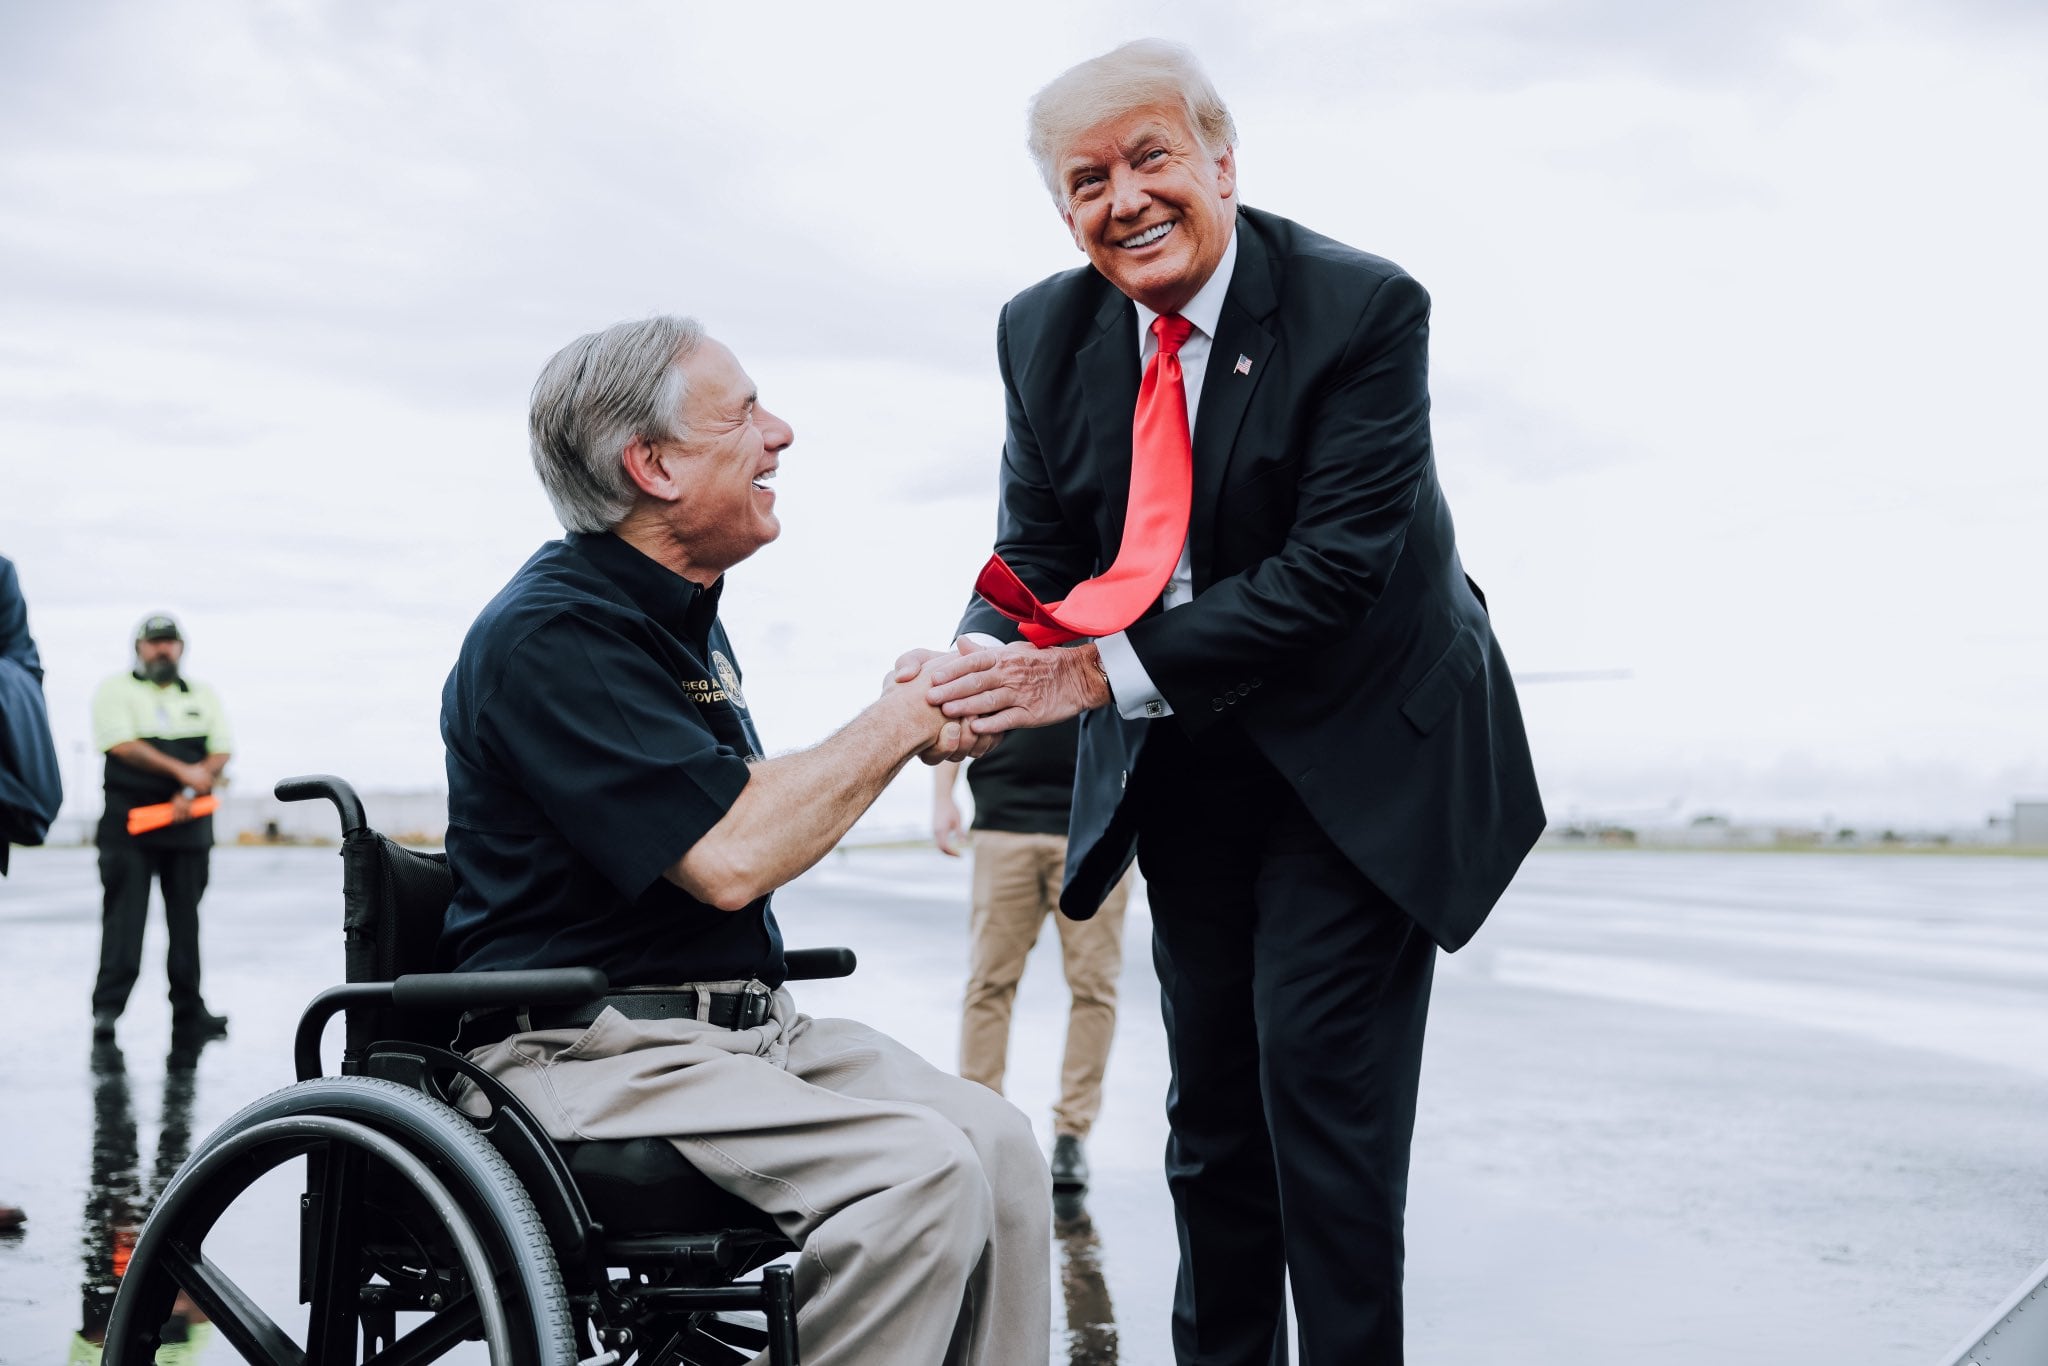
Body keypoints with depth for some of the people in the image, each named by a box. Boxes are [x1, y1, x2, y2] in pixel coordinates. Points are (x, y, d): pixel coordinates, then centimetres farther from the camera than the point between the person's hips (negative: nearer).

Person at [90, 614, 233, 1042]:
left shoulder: (203, 696, 16)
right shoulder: (116, 690, 4)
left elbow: (221, 752, 7)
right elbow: (124, 746, -10)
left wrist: (191, 792, -10)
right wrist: (182, 771, -17)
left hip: (189, 825, 3)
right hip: (129, 819, -3)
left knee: (186, 918, 5)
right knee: (124, 915, -8)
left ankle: (188, 1009, 9)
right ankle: (107, 1007, -7)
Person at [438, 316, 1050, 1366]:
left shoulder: (684, 612, 16)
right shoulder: (549, 631, -15)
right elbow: (727, 858, -23)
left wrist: (915, 727, 10)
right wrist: (895, 727, -11)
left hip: (747, 1025, 9)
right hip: (595, 1047, -9)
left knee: (998, 1143, -12)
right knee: (919, 1169, -26)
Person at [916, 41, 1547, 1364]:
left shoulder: (1364, 308, -21)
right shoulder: (1044, 333, -4)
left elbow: (1334, 567, -28)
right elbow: (1040, 556, 0)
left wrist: (1104, 670, -34)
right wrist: (982, 662, -24)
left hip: (1357, 755, -5)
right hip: (1185, 767, 5)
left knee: (1320, 1074, -10)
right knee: (1212, 1098, 13)